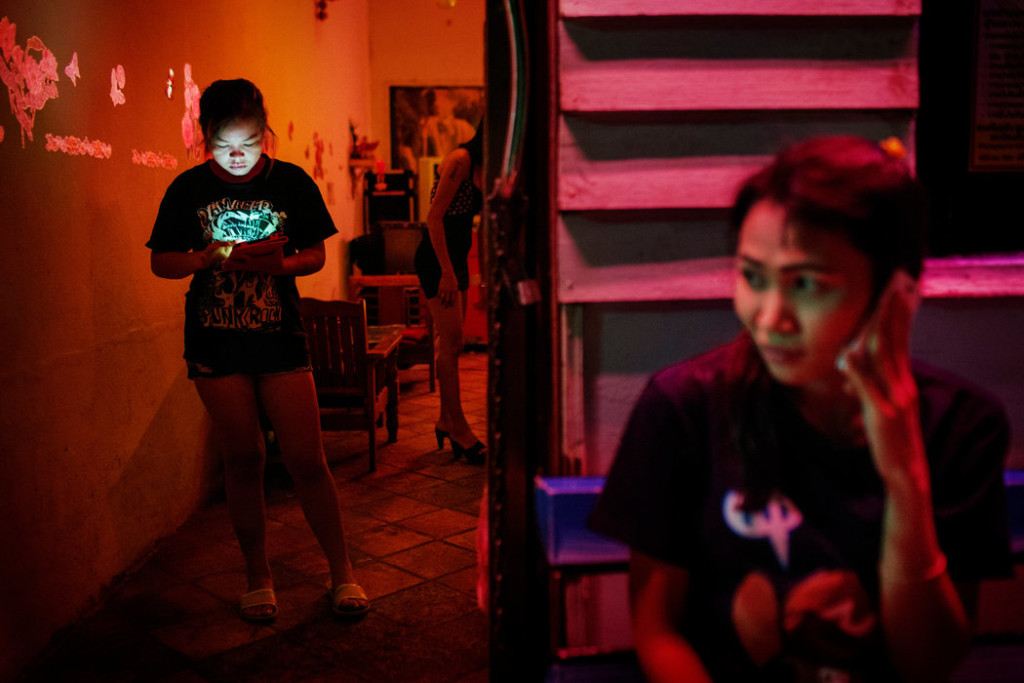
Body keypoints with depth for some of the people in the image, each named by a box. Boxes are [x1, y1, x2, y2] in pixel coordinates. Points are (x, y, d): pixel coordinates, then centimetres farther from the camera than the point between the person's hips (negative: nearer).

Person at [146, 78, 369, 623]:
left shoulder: (292, 183, 0)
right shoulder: (189, 189, 2)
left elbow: (316, 256, 5)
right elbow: (160, 262, 6)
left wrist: (278, 263, -16)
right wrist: (206, 258, -14)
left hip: (280, 337, 0)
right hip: (215, 343, 1)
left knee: (307, 460, -1)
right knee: (244, 459, 6)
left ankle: (342, 572, 15)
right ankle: (258, 576, 23)